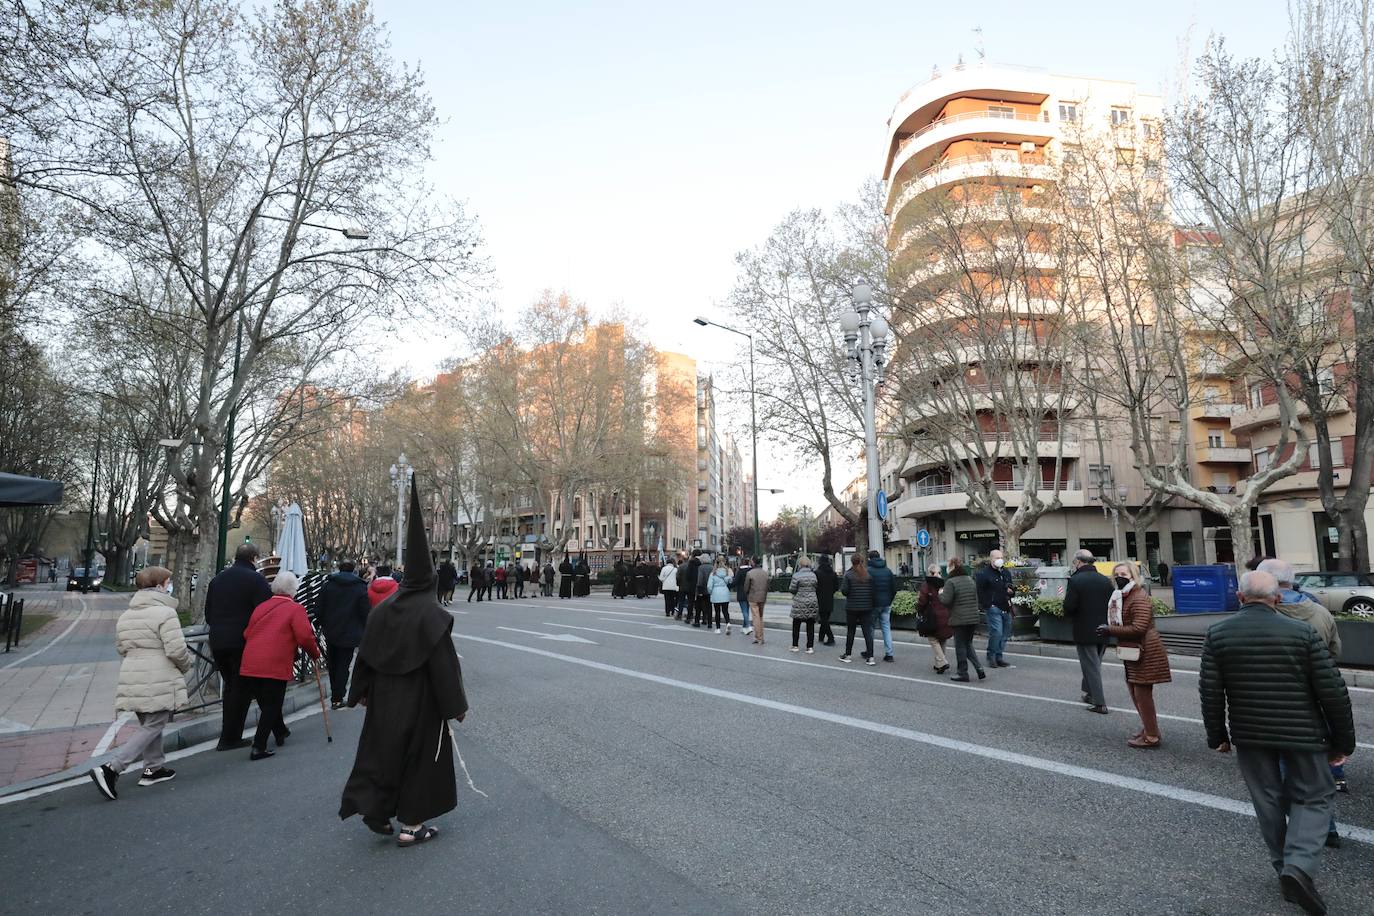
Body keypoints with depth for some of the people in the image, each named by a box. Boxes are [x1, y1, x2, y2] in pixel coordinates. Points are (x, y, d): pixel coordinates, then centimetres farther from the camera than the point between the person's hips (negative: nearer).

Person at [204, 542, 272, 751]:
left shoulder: (218, 578, 12)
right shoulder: (256, 579, -11)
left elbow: (208, 613, 18)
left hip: (217, 642, 7)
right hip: (243, 642, -7)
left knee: (229, 686, 20)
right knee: (241, 689, 3)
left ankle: (228, 736, 24)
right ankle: (230, 738, 5)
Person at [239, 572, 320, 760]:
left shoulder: (261, 607, 15)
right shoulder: (295, 609, -2)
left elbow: (247, 634, 16)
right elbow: (305, 636, -12)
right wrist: (315, 653, 5)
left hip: (250, 665, 6)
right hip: (275, 666, -6)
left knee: (265, 703, 21)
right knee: (272, 706, 6)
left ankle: (280, 733, 40)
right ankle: (258, 748, 1)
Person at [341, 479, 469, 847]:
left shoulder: (384, 609, 0)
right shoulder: (432, 614, -18)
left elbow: (366, 654, 6)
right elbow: (444, 663, -18)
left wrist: (362, 691, 17)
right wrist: (456, 705, -11)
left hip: (386, 697, 5)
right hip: (421, 699, -5)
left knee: (384, 747, 20)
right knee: (419, 754, 7)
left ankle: (374, 806, 17)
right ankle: (411, 826, 15)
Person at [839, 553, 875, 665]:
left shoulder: (848, 574, -8)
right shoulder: (869, 574, -2)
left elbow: (844, 590, -11)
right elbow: (873, 590, -5)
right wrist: (870, 600, 10)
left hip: (852, 607, -1)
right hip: (867, 607, 2)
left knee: (850, 631, 11)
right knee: (868, 631, 3)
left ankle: (847, 655, 18)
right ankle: (870, 657, -1)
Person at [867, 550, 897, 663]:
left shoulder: (868, 570, -10)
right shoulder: (888, 571, 6)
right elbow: (894, 588, 8)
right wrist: (889, 601, 17)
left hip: (873, 603, -4)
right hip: (886, 604, 4)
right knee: (886, 628, 8)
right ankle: (889, 654, 4)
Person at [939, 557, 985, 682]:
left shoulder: (951, 582, -14)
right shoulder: (970, 579, 10)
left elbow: (946, 600, -18)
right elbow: (976, 598, 16)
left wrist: (941, 593, 0)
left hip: (959, 619, -7)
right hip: (973, 618, 7)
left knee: (960, 646, 4)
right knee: (968, 644, 18)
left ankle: (962, 673, 10)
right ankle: (979, 668, 5)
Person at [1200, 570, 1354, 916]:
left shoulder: (1217, 634, -5)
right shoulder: (1302, 632, -9)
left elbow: (1210, 691, -3)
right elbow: (1333, 691, -7)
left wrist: (1217, 735, 9)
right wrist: (1343, 740, 5)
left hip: (1249, 735, 2)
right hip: (1301, 733, -1)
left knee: (1268, 800, 16)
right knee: (1313, 797, 12)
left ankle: (1284, 865, 23)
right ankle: (1299, 865, -6)